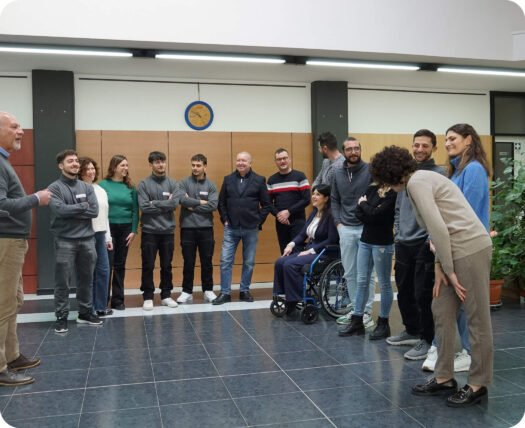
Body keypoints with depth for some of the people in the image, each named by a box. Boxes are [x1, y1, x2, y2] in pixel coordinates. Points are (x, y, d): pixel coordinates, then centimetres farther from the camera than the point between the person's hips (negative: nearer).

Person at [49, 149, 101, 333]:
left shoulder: (87, 187, 9)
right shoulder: (54, 188, -3)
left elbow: (94, 211, -3)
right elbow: (59, 210, -19)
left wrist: (70, 211, -10)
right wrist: (83, 206, -8)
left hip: (87, 239, 4)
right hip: (65, 241, -4)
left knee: (86, 279, 12)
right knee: (63, 282, 1)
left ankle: (86, 313, 24)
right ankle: (61, 317, 12)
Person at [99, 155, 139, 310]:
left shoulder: (130, 187, 6)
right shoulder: (103, 184, -3)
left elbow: (135, 210, 5)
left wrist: (133, 231, -2)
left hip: (125, 229, 3)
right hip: (108, 228, -3)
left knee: (120, 265, 9)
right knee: (107, 265, -2)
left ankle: (118, 299, 18)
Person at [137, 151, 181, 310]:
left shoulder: (172, 183, 5)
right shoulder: (144, 184, -2)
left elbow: (175, 203, -10)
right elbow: (144, 207, -13)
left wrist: (154, 203, -13)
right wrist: (164, 205, -11)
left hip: (168, 231, 2)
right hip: (149, 231, -2)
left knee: (167, 266, 10)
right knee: (148, 266, 4)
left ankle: (166, 295, 22)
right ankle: (148, 297, 15)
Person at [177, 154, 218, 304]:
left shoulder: (211, 186, 3)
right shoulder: (184, 183, 2)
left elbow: (213, 205, -11)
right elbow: (182, 200, -16)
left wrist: (192, 206, -11)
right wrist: (200, 202, -10)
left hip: (206, 228, 1)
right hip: (188, 228, -1)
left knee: (207, 261, 8)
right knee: (188, 262, 6)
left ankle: (208, 290, 19)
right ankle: (187, 291, 17)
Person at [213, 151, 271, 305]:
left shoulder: (259, 180, -1)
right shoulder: (228, 179, 6)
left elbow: (266, 204, 1)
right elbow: (221, 202, 10)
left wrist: (259, 221, -4)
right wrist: (225, 220, 1)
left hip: (251, 229, -1)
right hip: (231, 228, 1)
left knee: (249, 262, 8)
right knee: (225, 261, -1)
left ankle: (245, 291, 21)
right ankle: (225, 293, 8)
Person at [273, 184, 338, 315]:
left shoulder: (330, 215, -12)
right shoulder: (314, 213, 14)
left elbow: (332, 240, -18)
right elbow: (303, 234, 15)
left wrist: (311, 250, -18)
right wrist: (291, 244, -3)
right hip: (308, 249, 8)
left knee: (290, 264, -26)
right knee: (280, 262, -11)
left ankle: (295, 301, -14)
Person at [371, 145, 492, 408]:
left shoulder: (416, 183, -11)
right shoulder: (422, 179, 18)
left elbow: (438, 229, -18)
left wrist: (449, 270, -12)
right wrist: (440, 266, 8)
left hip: (470, 248, -10)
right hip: (457, 249, 10)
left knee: (477, 319, 2)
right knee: (442, 312, 12)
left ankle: (478, 385, 14)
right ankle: (444, 378, 22)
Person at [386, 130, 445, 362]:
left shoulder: (440, 174, -7)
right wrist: (397, 231, 13)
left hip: (425, 244, -7)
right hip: (403, 243, 7)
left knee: (423, 295, -2)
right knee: (404, 292, 16)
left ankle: (427, 339, 12)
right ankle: (411, 331, 32)